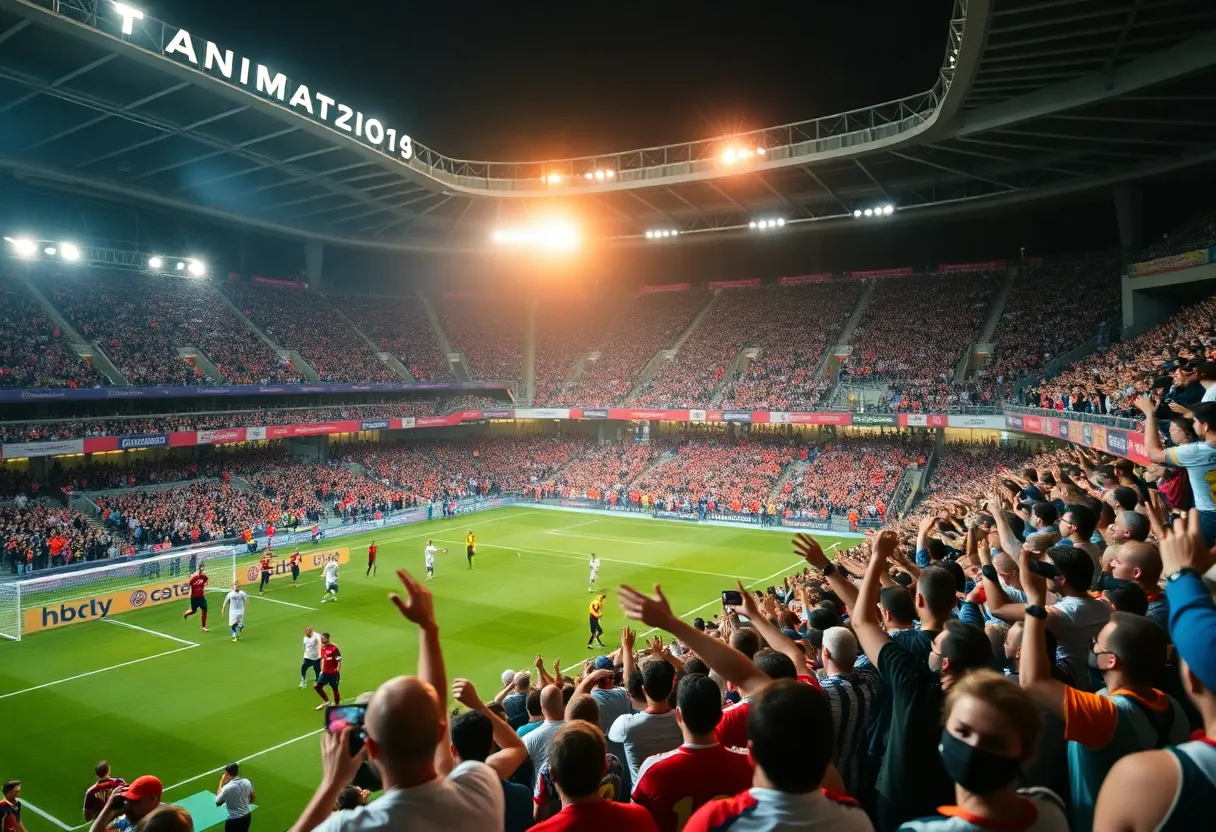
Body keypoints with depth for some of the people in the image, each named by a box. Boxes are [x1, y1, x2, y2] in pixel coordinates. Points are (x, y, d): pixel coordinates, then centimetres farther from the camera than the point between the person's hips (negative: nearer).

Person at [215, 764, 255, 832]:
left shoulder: (227, 788, -23)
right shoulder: (246, 782, -6)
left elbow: (218, 802, -5)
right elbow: (253, 798, 8)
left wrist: (221, 783, -4)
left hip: (234, 820, -6)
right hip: (247, 816, 6)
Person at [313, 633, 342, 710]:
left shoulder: (334, 648, -17)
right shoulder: (322, 648, 5)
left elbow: (339, 660, -16)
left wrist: (337, 671, -21)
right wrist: (322, 670, 15)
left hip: (333, 673, -7)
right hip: (325, 672, 7)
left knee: (335, 689, 5)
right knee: (316, 686, 2)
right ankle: (326, 701, 19)